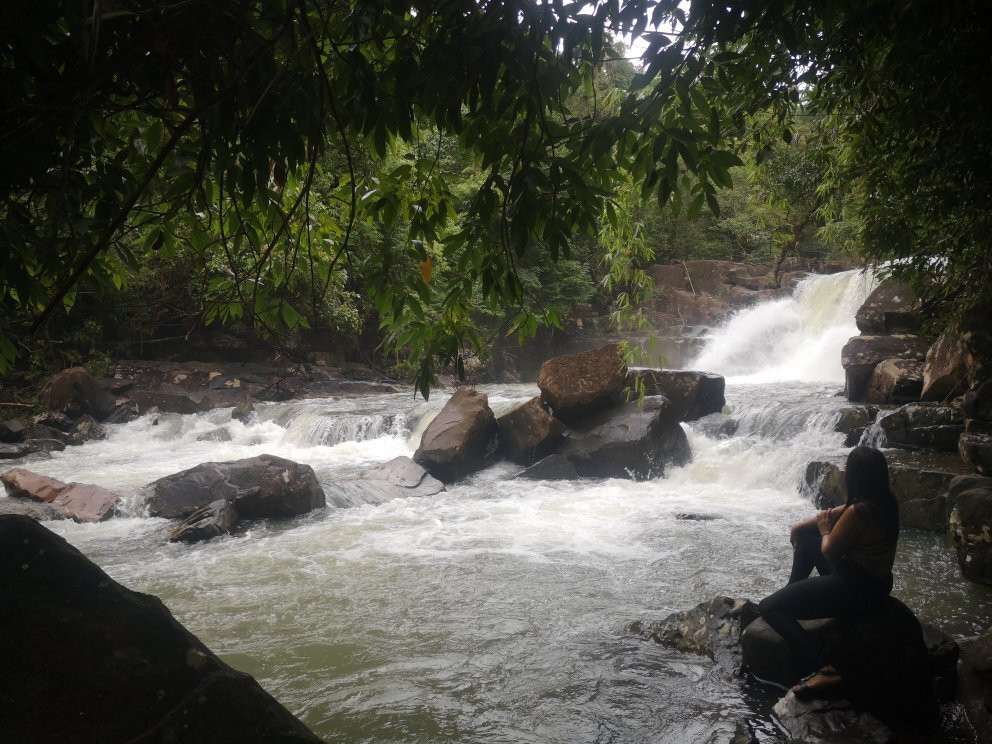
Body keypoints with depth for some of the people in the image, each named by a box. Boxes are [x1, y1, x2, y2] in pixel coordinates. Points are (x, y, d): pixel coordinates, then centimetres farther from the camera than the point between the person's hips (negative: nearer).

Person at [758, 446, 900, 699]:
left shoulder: (858, 512, -31)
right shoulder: (886, 503, -3)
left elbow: (830, 552, -18)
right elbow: (836, 513, 12)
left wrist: (825, 531, 1)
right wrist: (803, 525, 14)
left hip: (854, 593, -10)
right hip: (875, 581, 10)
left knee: (768, 608, -6)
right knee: (805, 537, 26)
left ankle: (822, 670, -14)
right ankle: (792, 592, 37)